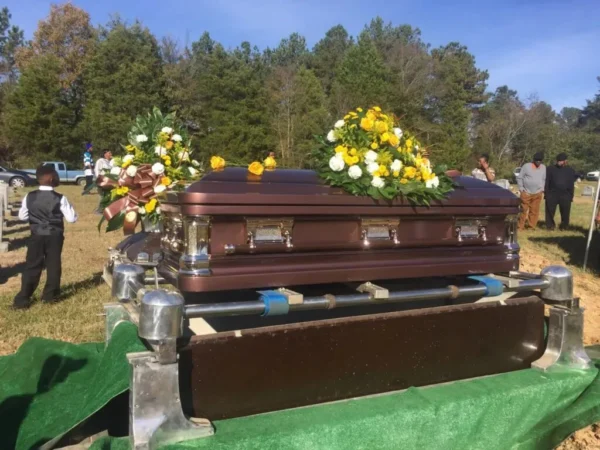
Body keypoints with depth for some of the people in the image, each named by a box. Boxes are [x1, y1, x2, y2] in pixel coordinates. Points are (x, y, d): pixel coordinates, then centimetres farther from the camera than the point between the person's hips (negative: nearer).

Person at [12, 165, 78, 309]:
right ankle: (50, 295, 19)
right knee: (53, 265, 10)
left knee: (32, 266, 7)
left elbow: (22, 216, 8)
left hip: (36, 236, 2)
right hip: (54, 236, -2)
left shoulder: (29, 197, -3)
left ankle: (22, 299, 9)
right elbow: (72, 218, -11)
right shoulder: (60, 198, -14)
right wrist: (64, 211, 9)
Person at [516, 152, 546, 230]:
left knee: (534, 211, 2)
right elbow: (519, 178, 1)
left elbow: (544, 179, 17)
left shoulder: (543, 167, 8)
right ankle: (520, 226, 6)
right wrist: (521, 188, -3)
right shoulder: (526, 166, -3)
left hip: (537, 194, 3)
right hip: (526, 193, -3)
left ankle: (532, 226, 10)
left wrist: (542, 189, 9)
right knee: (524, 210, 0)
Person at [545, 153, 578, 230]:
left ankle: (564, 226, 17)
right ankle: (550, 225, 9)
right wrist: (546, 193, -3)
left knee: (565, 213, 5)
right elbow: (546, 182, 4)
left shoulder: (570, 171, 11)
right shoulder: (551, 169, 7)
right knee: (550, 211, -1)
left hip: (565, 195, 1)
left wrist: (571, 195, 5)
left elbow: (571, 184, 12)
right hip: (552, 194, -1)